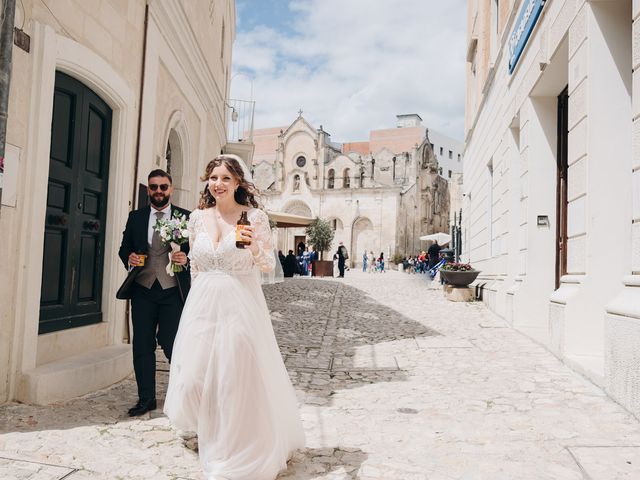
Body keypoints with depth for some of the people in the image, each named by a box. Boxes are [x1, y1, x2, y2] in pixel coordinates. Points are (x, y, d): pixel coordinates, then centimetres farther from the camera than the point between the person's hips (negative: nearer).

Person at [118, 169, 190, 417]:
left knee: (174, 346, 2)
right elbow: (124, 248, 14)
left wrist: (186, 258, -17)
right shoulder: (135, 217, 10)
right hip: (143, 290, 3)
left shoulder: (186, 217, 2)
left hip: (173, 291, -3)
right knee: (142, 346, 7)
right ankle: (146, 398, 19)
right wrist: (129, 258, -7)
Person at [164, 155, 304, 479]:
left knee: (236, 379, 2)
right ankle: (209, 436, 37)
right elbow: (195, 266, 15)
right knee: (195, 377, 7)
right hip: (203, 306, 4)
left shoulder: (255, 217, -5)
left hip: (240, 306, -4)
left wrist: (254, 245, -22)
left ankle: (237, 452, 25)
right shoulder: (197, 218, 7)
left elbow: (268, 266, -4)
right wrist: (202, 296, 15)